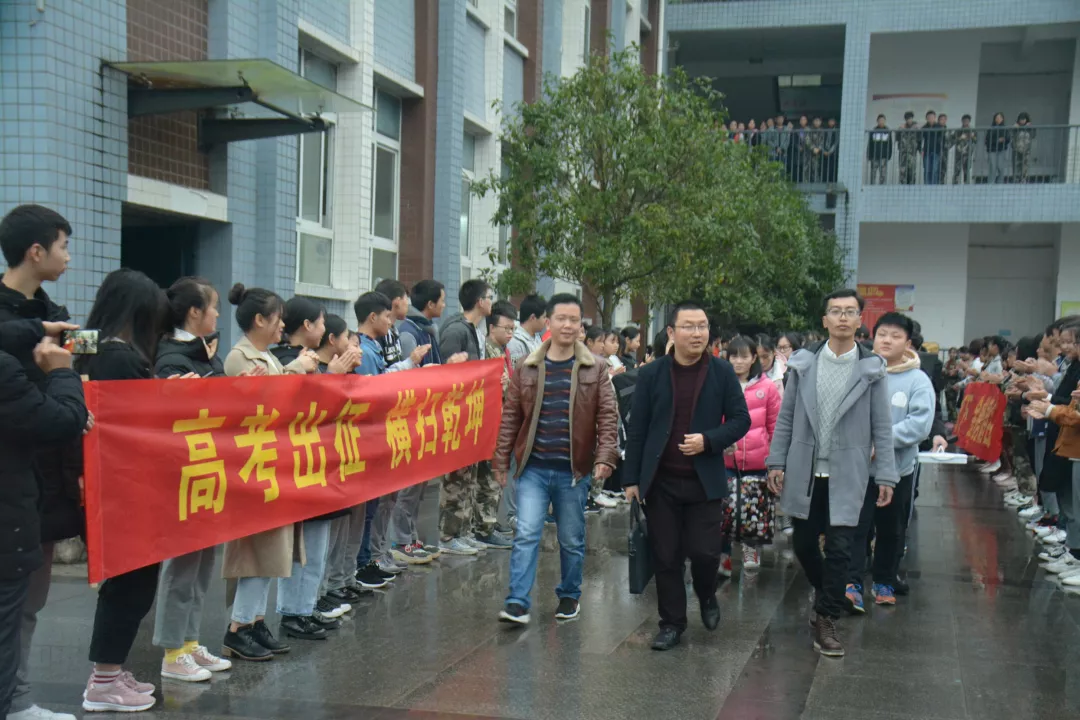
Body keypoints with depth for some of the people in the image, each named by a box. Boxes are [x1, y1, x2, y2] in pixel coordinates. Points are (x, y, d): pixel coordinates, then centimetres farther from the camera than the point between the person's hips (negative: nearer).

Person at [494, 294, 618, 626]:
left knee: (572, 540, 12)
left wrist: (605, 457, -14)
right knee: (526, 534, -8)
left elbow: (607, 417, -2)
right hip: (533, 468, 0)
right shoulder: (527, 368, 3)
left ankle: (569, 596, 30)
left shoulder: (595, 370, 1)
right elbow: (510, 416, 6)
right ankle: (517, 602, -6)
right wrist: (501, 460, 5)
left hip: (573, 470, 0)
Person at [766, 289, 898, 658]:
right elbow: (786, 417, 6)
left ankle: (827, 620, 9)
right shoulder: (803, 364, 1)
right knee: (803, 543, 12)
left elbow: (882, 426, -1)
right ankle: (827, 594, 38)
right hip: (804, 471, 2)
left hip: (846, 474, -2)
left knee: (839, 549, -4)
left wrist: (886, 475, -5)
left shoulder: (871, 369, -2)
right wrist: (777, 462, 2)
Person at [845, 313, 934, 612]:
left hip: (898, 468, 1)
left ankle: (885, 582, 29)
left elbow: (920, 424, -14)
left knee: (891, 530, 14)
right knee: (857, 525, -5)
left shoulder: (918, 380, -5)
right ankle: (852, 584, -1)